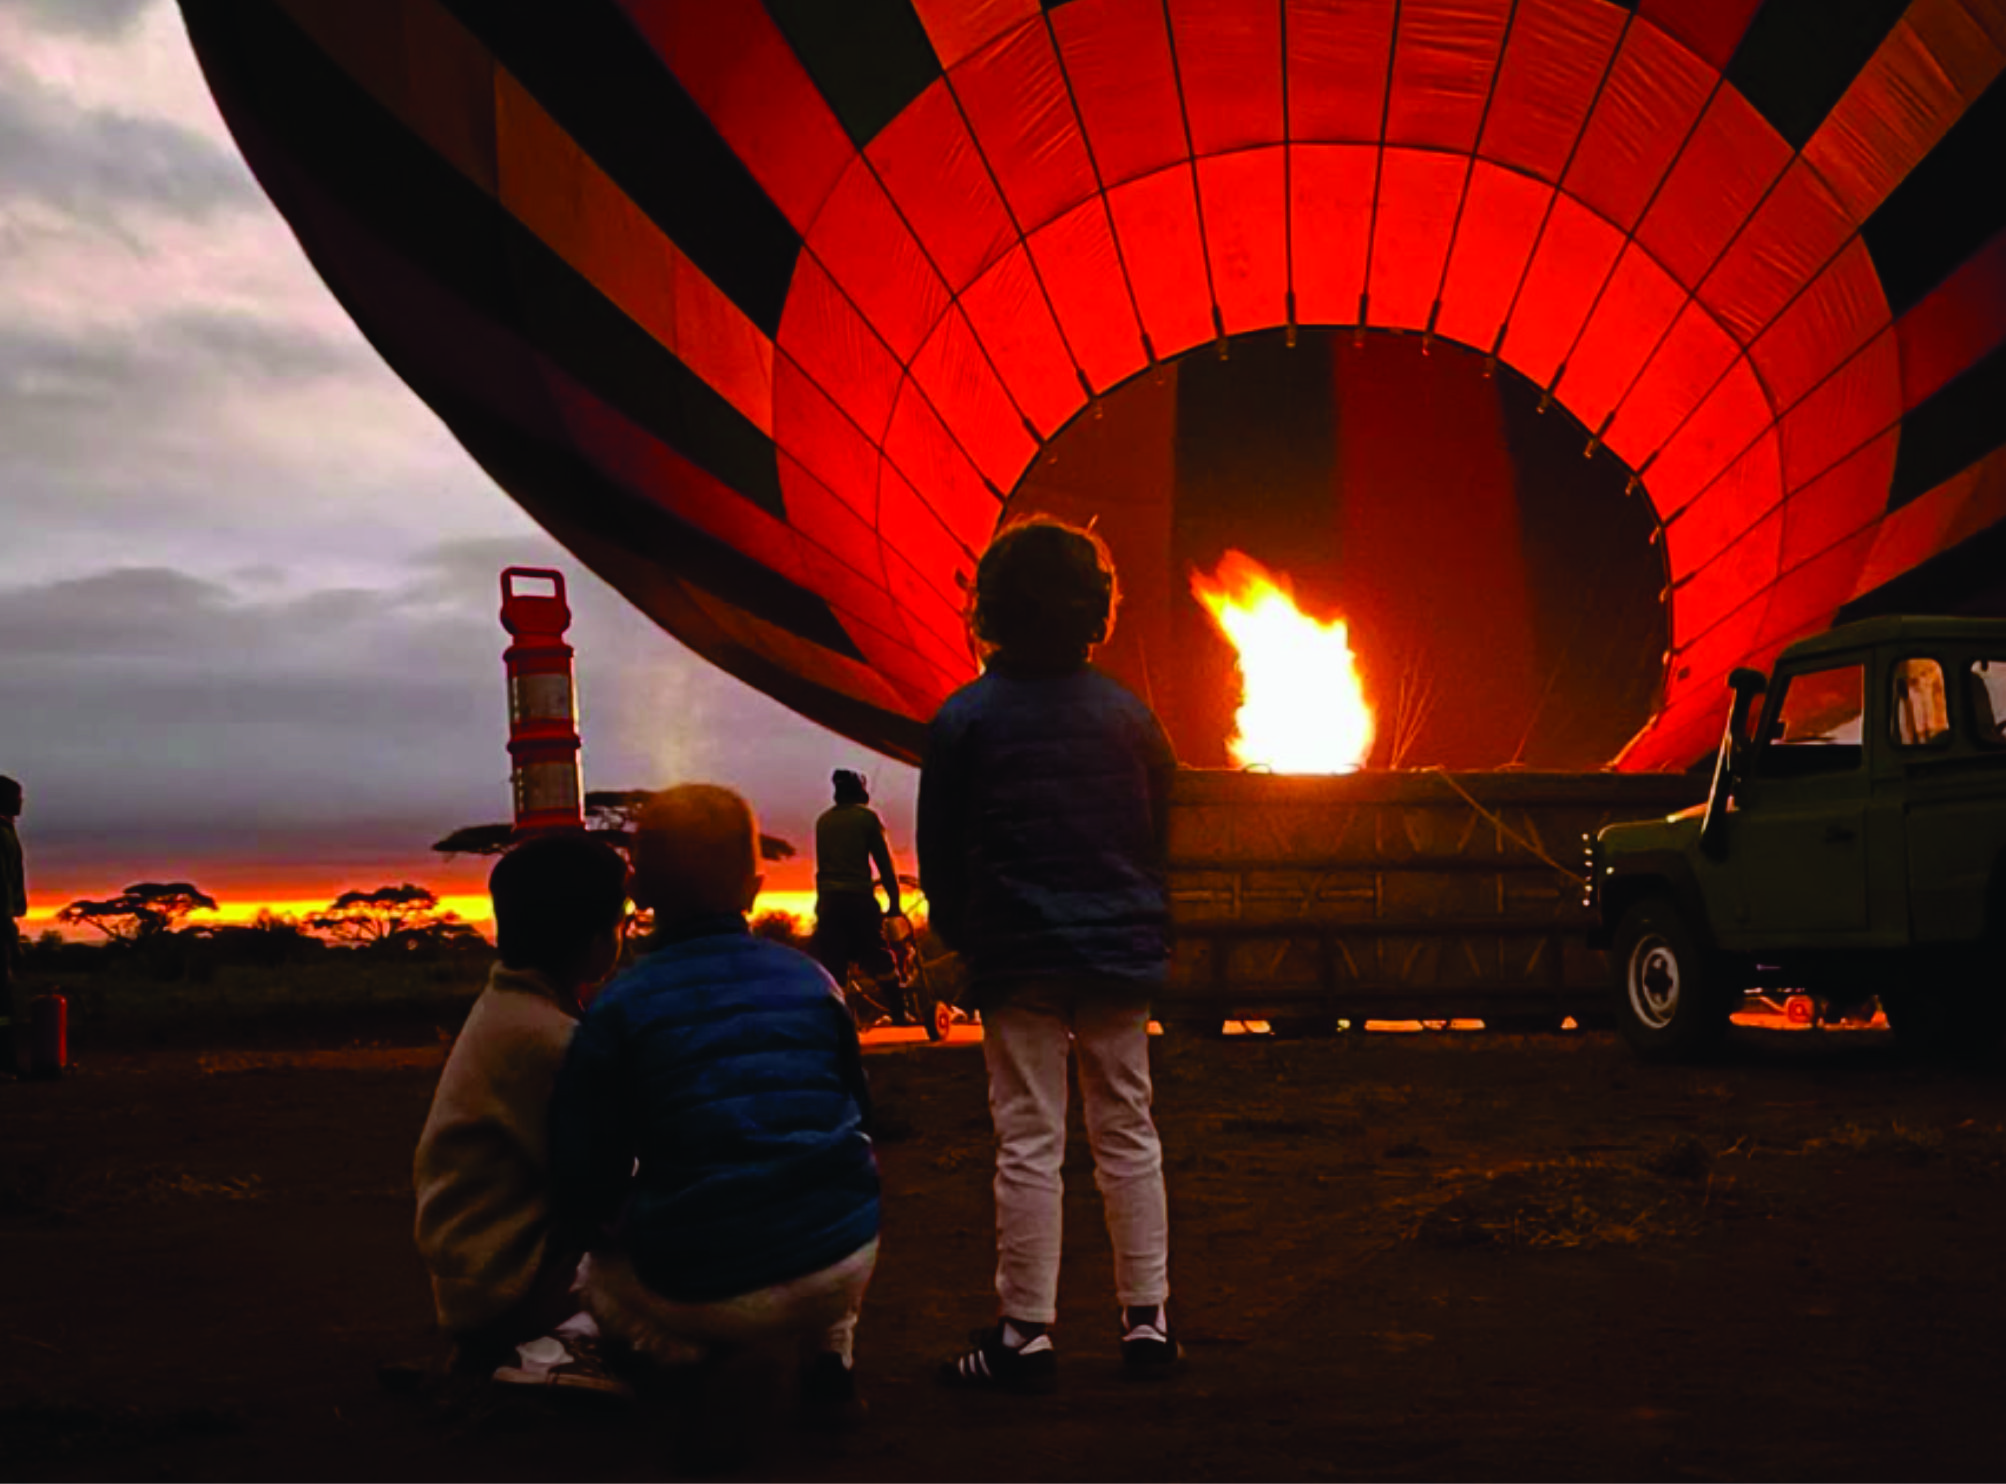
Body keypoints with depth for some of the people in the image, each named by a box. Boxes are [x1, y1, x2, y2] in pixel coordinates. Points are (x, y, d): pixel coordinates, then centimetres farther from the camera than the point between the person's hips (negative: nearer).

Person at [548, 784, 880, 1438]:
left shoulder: (616, 1008, -6)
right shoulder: (809, 978, 4)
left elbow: (584, 1192, -5)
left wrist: (597, 1223, 18)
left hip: (707, 1289, -3)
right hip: (845, 1264, 3)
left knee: (600, 1279, 30)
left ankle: (727, 1364, 4)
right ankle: (828, 1358, 20)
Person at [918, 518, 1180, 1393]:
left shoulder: (964, 719, -5)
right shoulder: (1127, 714, 3)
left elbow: (939, 850, -1)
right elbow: (1160, 834, 10)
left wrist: (960, 936, 13)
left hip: (1016, 957, -3)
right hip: (1120, 953, 3)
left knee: (1028, 1143, 0)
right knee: (1128, 1134, 10)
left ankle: (1027, 1336, 3)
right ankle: (1147, 1320, 15)